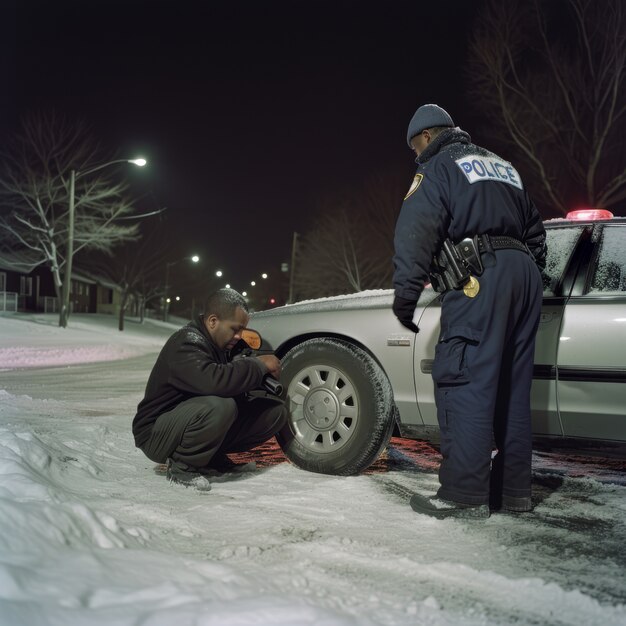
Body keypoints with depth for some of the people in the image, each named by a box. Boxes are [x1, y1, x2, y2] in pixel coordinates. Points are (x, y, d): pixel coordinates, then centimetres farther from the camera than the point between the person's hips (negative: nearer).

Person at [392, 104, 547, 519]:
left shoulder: (439, 167, 6)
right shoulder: (501, 166, 29)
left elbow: (416, 234, -8)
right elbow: (535, 230, 30)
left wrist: (405, 295, -9)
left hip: (479, 279, -8)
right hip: (524, 274, 8)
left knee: (464, 382, -11)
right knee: (512, 384, 9)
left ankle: (465, 494, -13)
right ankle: (514, 488, 13)